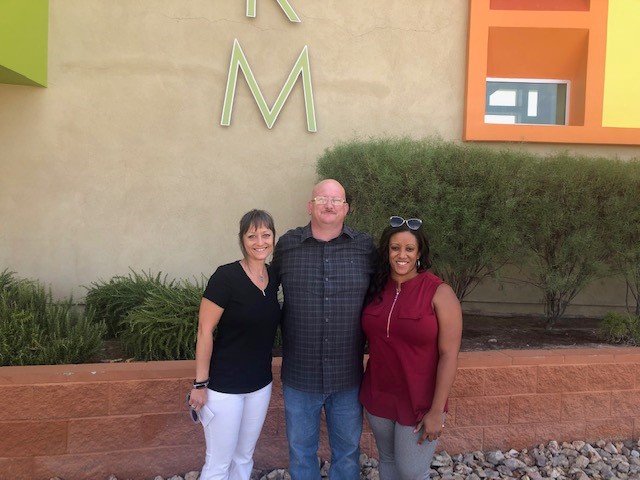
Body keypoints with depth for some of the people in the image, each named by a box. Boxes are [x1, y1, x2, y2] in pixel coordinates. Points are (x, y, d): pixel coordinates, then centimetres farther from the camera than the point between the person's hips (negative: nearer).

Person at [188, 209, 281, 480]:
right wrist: (200, 384, -14)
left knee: (244, 458, 19)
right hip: (225, 386, -6)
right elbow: (204, 331, -15)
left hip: (260, 384, 6)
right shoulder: (226, 277, -18)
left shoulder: (273, 277, 2)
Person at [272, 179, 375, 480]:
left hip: (348, 377, 0)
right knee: (301, 450, 20)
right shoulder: (287, 244, -3)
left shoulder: (365, 247, -4)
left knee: (348, 451, 20)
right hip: (299, 376, 0)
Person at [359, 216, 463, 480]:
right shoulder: (376, 288, -1)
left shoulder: (439, 292, -14)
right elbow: (371, 338, 7)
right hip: (378, 397, 4)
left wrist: (436, 411, -15)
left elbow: (449, 355, -14)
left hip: (420, 403, -4)